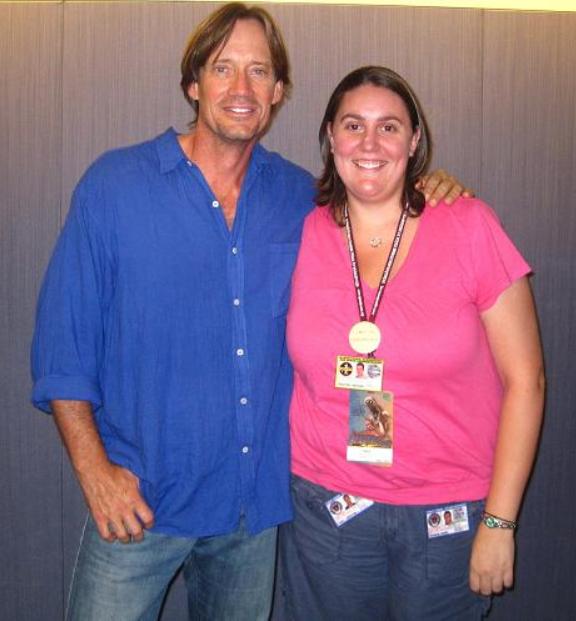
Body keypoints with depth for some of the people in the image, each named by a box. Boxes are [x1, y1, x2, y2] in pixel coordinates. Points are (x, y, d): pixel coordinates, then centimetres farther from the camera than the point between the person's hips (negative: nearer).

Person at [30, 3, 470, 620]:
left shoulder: (300, 196, 2)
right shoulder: (114, 185, -7)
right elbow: (62, 340, -6)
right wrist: (94, 471, -11)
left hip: (259, 499, 3)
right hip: (141, 499, -3)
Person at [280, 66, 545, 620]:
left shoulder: (469, 228, -9)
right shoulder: (304, 237, -2)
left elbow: (524, 380, -8)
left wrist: (499, 521, -9)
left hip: (448, 517, -1)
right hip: (323, 507, 2)